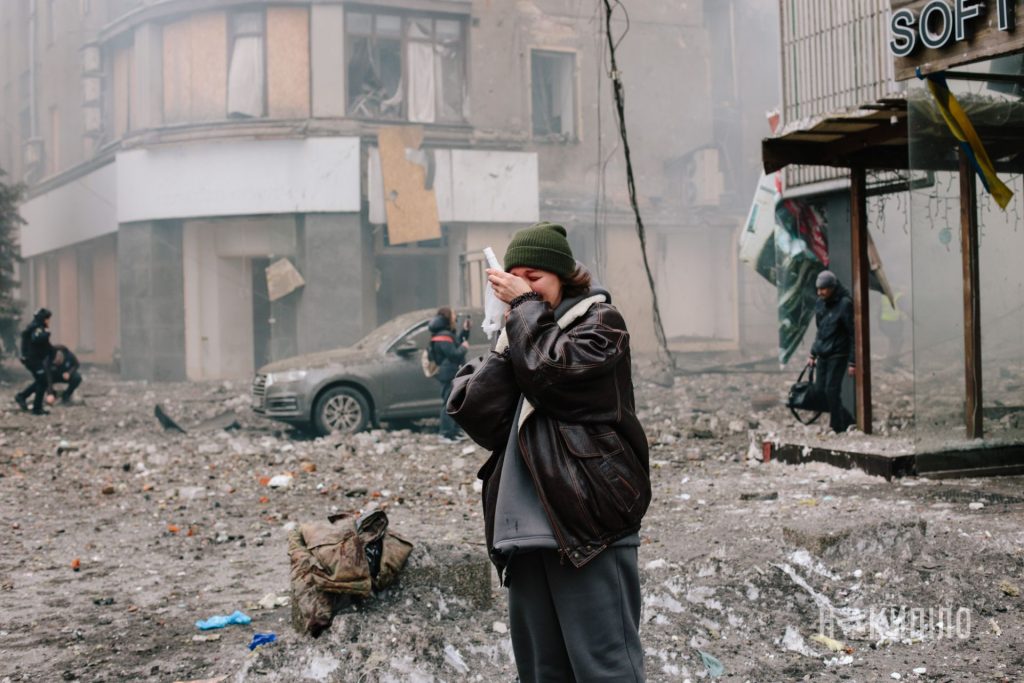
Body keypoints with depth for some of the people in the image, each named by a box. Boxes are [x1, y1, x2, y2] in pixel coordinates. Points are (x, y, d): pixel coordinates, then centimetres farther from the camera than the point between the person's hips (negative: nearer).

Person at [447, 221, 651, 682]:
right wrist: (505, 348, -2)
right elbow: (475, 415, 6)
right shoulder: (519, 333, 19)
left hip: (587, 529, -6)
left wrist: (525, 306, -3)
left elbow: (552, 371, -16)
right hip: (525, 530, 6)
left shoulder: (598, 320, 5)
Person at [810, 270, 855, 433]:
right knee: (820, 391, 6)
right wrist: (813, 353, 17)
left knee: (832, 391, -8)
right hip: (823, 355, 7)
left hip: (838, 355, -7)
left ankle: (837, 428, 4)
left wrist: (852, 362, -16)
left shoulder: (845, 304, -13)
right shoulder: (820, 303, 9)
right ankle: (847, 421, 21)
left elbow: (853, 334, -13)